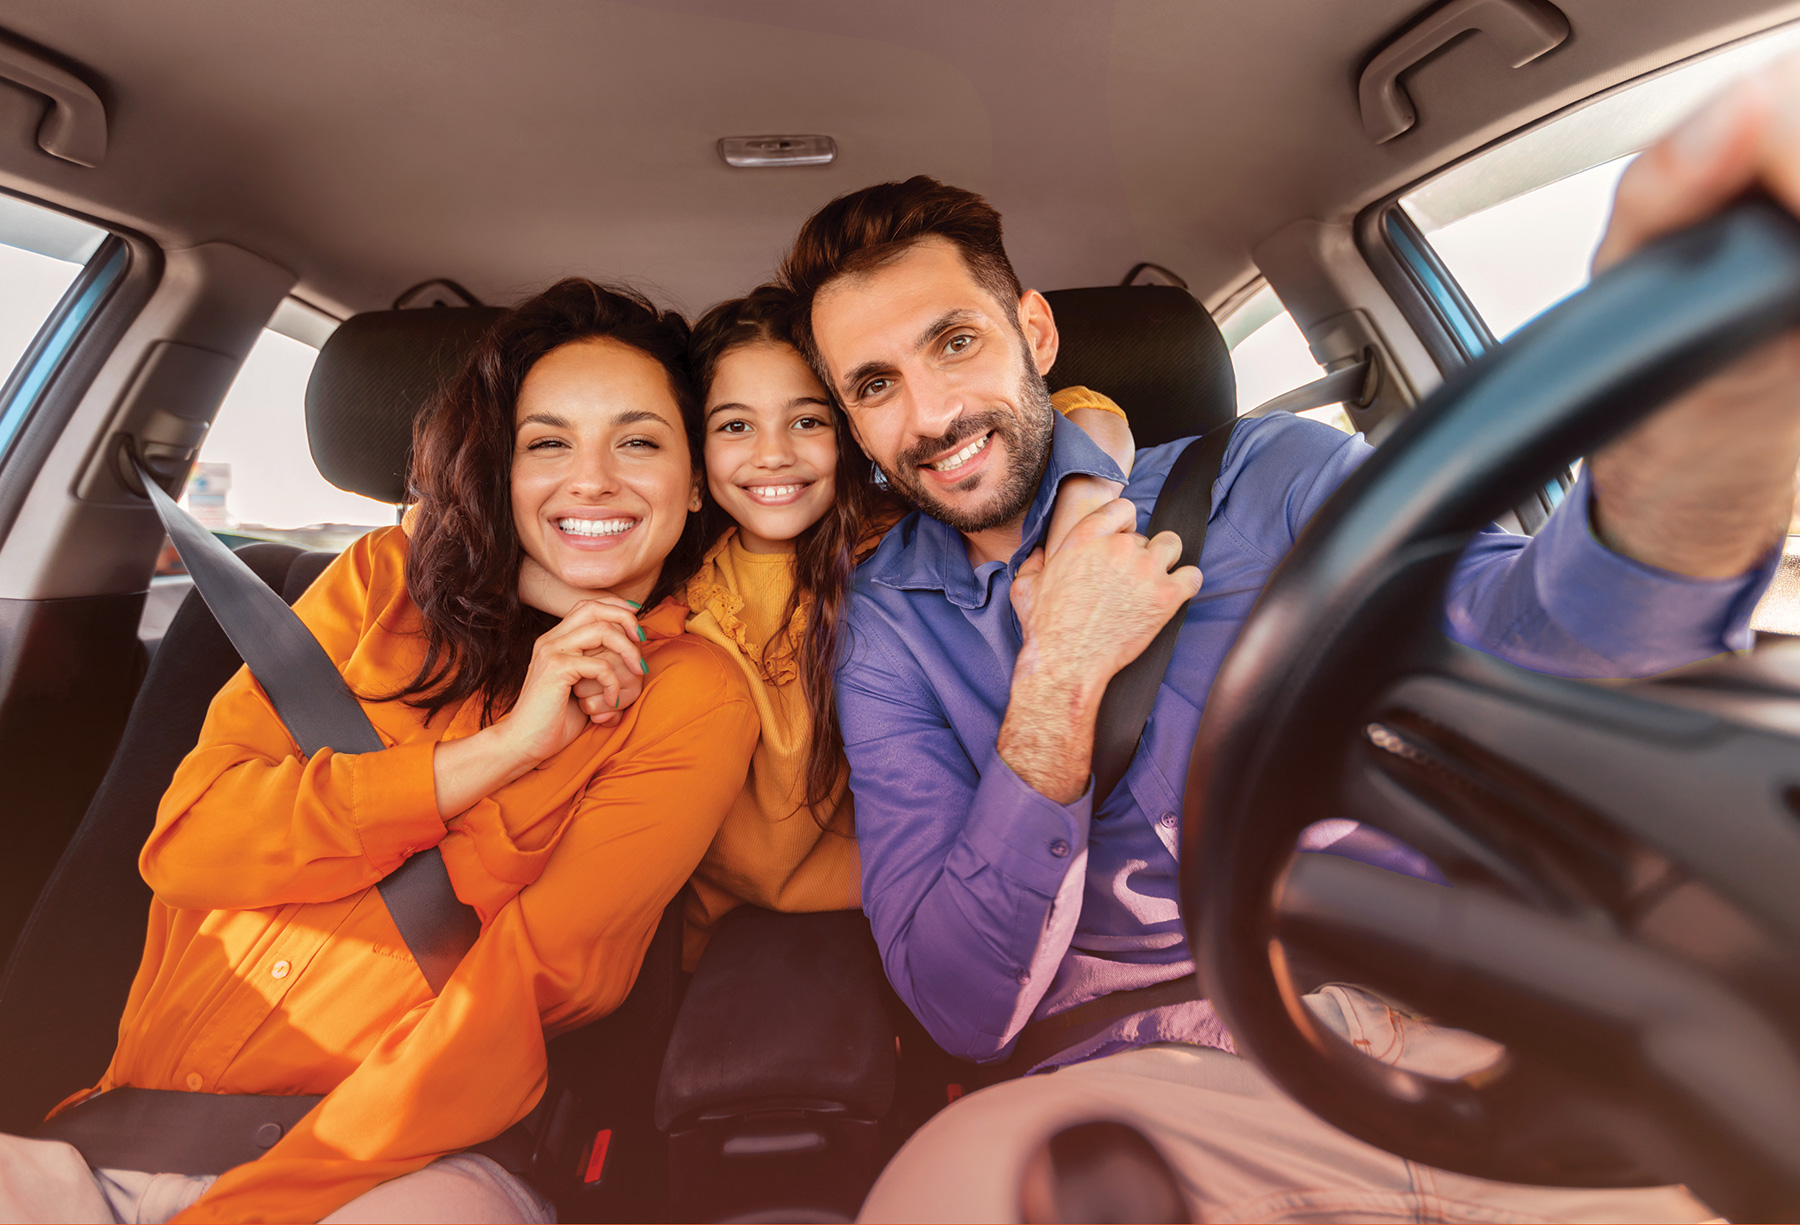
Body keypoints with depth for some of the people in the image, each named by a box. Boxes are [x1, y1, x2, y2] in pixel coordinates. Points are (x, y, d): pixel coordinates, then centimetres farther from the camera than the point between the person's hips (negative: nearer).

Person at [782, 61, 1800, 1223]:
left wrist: (1687, 469, -39)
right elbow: (962, 1008, -6)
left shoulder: (1265, 477, 1)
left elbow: (1514, 636, -17)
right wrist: (1060, 683, -15)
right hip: (1150, 1075, -1)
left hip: (1448, 1014, 2)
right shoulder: (890, 636, 1)